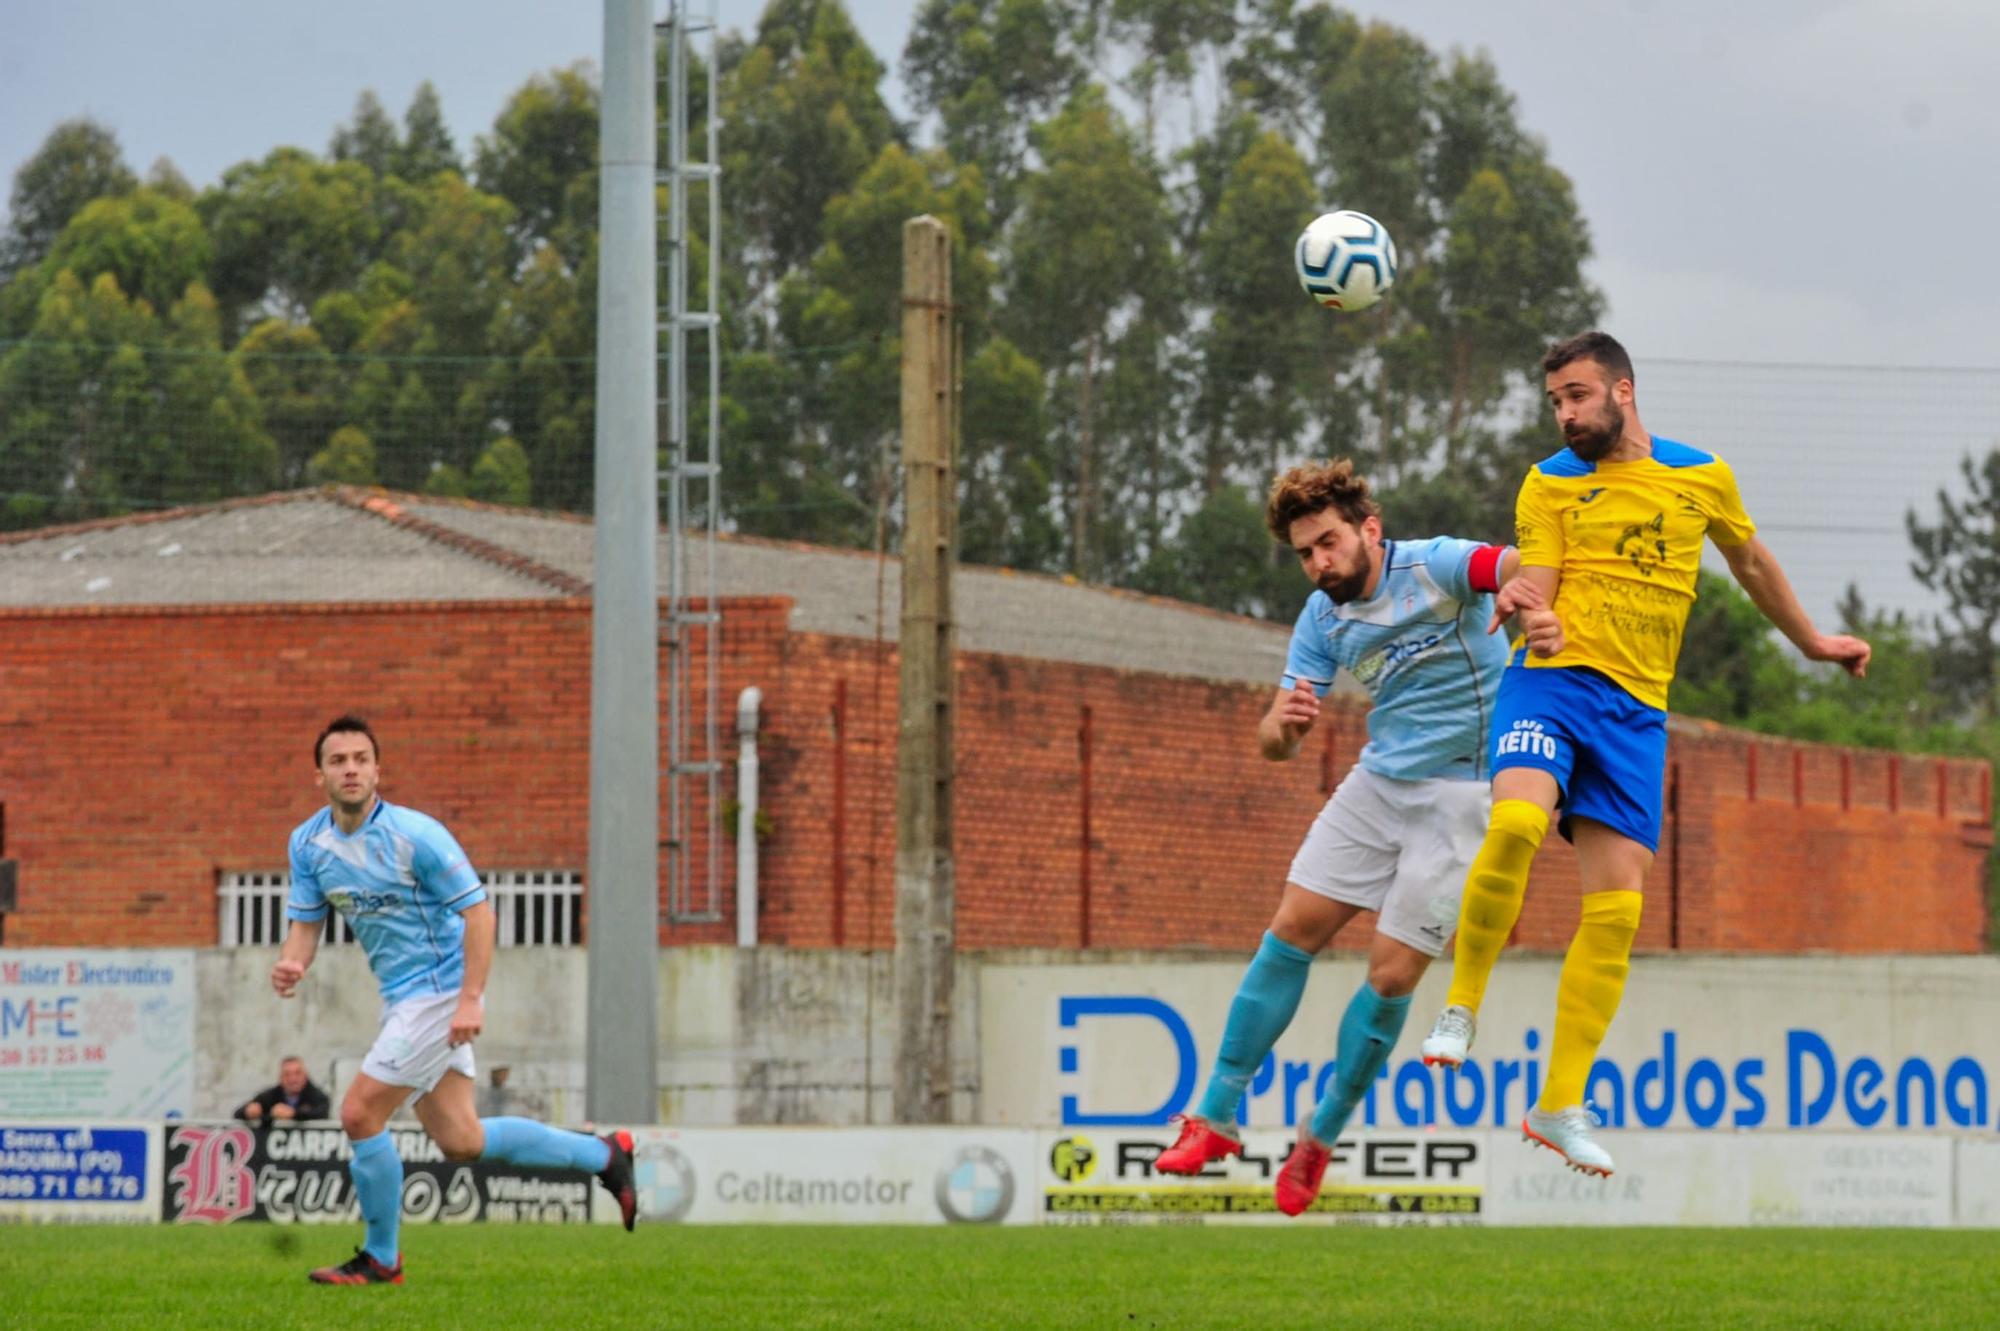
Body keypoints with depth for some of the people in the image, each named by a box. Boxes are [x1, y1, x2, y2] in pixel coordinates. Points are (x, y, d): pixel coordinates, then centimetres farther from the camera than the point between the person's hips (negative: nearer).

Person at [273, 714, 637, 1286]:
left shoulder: (415, 834, -18)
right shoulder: (308, 843, 1)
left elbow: (478, 910, -16)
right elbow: (306, 922, 8)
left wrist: (470, 999, -23)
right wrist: (292, 963, -16)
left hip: (439, 992, -8)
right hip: (401, 997, 8)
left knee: (360, 1114, -12)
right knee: (460, 1142, 11)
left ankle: (380, 1259, 5)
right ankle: (603, 1155, 27)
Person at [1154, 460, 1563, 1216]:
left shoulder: (1434, 568, -15)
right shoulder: (1323, 620, 2)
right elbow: (1275, 743, 2)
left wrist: (1541, 611, -55)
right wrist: (1281, 723, -23)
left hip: (1460, 794, -6)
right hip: (1377, 784, 6)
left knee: (1392, 975, -8)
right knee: (1291, 934, 1)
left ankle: (1320, 1139, 8)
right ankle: (1217, 1117, 10)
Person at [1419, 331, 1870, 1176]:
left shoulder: (1702, 477, 12)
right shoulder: (1551, 484, 4)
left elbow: (1750, 561, 29)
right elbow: (1535, 587, -4)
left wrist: (1812, 642, 39)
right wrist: (1521, 604, -29)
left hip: (1637, 707, 3)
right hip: (1552, 678, -3)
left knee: (1616, 908, -5)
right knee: (1515, 822, -32)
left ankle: (1560, 1106, 3)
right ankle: (1461, 1006, -12)